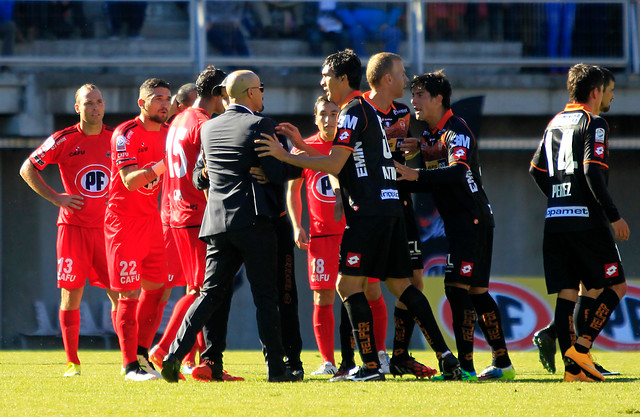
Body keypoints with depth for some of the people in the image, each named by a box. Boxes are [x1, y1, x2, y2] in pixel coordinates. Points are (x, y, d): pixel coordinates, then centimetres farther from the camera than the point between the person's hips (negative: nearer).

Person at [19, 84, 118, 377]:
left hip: (108, 227, 2)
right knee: (71, 293, -2)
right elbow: (27, 169, 5)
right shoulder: (64, 140, -2)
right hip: (73, 226, -2)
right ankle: (72, 362, 6)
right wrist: (56, 198, -4)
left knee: (119, 293, -2)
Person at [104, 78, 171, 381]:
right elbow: (129, 181, -22)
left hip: (152, 218, 7)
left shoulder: (168, 134, 10)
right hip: (124, 221, -7)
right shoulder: (126, 134, -12)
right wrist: (160, 166, -35)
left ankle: (142, 354, 19)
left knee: (156, 288, 8)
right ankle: (131, 366, -4)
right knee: (129, 294, -7)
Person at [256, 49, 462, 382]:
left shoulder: (353, 111, -8)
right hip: (390, 205, 10)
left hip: (369, 210, -10)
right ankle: (445, 356, 5)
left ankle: (370, 365, -10)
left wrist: (285, 155, -14)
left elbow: (334, 164, -16)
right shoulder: (369, 109, 21)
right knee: (400, 284, 10)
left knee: (348, 283, -7)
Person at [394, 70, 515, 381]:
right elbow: (436, 181, 19)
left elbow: (458, 172, -31)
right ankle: (502, 363, 18)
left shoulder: (456, 131, -15)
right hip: (459, 223, 10)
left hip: (472, 221, -10)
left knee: (457, 287, -15)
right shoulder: (433, 134, 15)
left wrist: (413, 175, -39)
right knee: (476, 291, 12)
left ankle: (465, 366, -19)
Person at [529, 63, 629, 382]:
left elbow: (536, 170, 20)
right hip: (586, 219, -7)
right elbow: (593, 172, -16)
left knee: (566, 293, 3)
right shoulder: (593, 123, -6)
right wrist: (614, 216, -12)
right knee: (616, 285, 4)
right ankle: (582, 346, -11)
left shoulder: (554, 123, 16)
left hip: (555, 221, 7)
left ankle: (572, 366, -4)